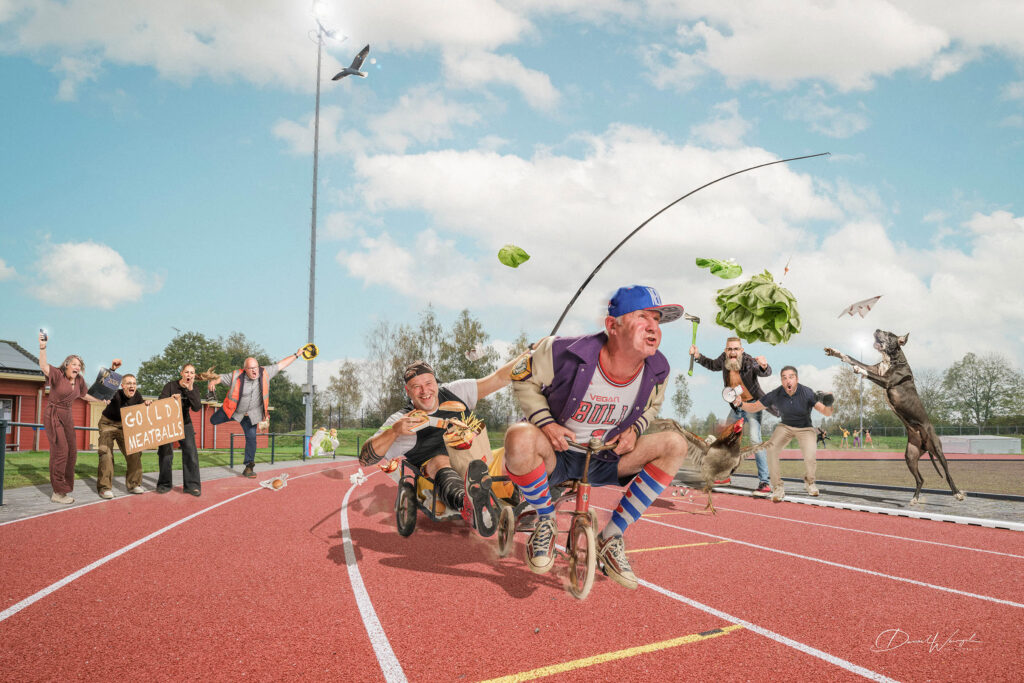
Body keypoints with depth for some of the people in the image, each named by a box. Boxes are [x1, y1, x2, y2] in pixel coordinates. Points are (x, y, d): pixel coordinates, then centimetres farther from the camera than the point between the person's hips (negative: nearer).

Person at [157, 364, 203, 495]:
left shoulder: (193, 389, -3)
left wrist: (190, 390, -24)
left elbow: (197, 408, -16)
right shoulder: (170, 385, -10)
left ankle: (192, 485, -1)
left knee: (191, 453, -7)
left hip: (185, 424, 2)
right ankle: (164, 484, 18)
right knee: (166, 454, 2)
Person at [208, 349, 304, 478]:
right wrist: (213, 382, -39)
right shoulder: (236, 376, -26)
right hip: (233, 409, 0)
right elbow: (220, 377, -16)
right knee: (213, 421, 19)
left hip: (250, 414, 0)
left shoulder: (265, 373, -18)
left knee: (251, 437, -5)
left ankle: (249, 466, 6)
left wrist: (296, 355, -10)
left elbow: (280, 364, -10)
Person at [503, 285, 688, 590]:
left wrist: (634, 429, -8)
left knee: (675, 444, -14)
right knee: (519, 438, -39)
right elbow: (522, 379, -7)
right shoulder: (565, 353, -23)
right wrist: (546, 423, -20)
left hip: (604, 459, 5)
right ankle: (546, 522, -6)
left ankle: (611, 539, -6)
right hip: (557, 453, -4)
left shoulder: (657, 371, -10)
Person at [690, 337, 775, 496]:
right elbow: (713, 365, 15)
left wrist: (764, 366, -65)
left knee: (755, 439, -23)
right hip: (735, 407, 7)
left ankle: (764, 482, -23)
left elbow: (766, 373, -42)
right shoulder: (724, 359, -8)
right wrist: (698, 356, 4)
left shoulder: (749, 362, -25)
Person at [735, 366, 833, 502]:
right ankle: (777, 488, -13)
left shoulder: (806, 393, -24)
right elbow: (754, 407, -8)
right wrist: (740, 404, -29)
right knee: (771, 448, -26)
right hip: (785, 427, 2)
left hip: (804, 428, -2)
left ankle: (809, 483, 14)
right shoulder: (775, 395, -18)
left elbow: (826, 413, -26)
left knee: (809, 458, -23)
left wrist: (828, 404, -50)